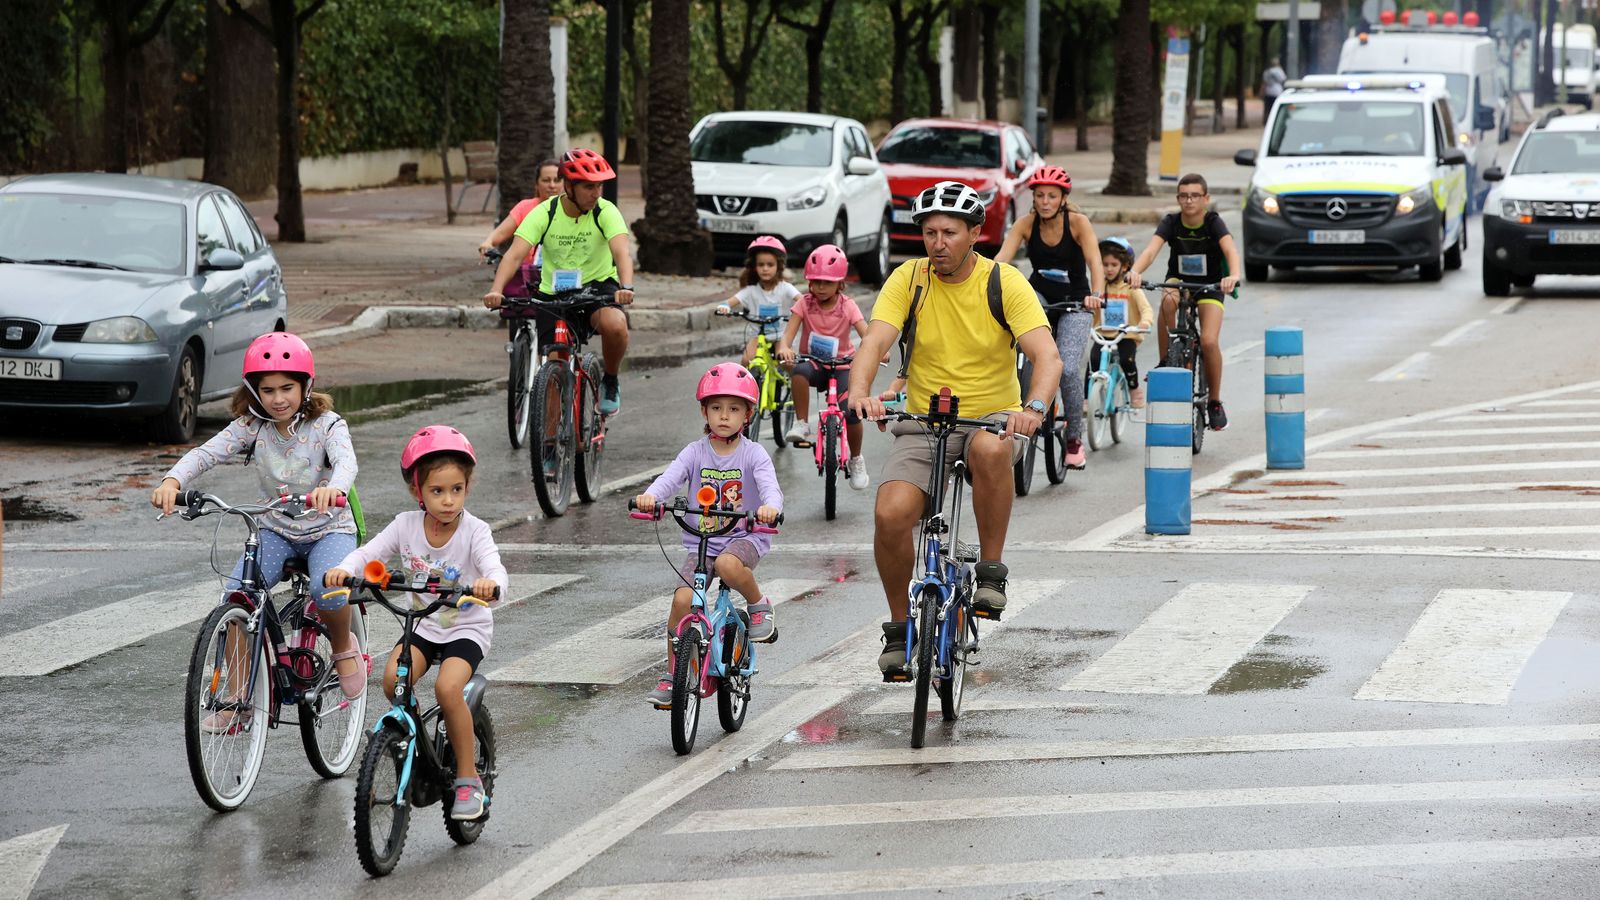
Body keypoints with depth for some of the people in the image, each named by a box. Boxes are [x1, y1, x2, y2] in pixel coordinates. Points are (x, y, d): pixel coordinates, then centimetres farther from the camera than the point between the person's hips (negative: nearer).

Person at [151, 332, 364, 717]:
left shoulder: (326, 424, -13)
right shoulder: (251, 426, -5)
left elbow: (346, 460, -33)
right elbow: (205, 454, -17)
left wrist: (334, 487, -58)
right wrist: (172, 481, -40)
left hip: (328, 528, -3)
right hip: (276, 530, 3)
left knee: (329, 591, -34)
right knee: (236, 593, -23)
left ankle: (343, 646, 2)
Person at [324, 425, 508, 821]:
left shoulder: (474, 532, -15)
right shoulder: (407, 526, -5)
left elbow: (495, 569, -31)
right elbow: (369, 552, -13)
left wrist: (490, 584, -57)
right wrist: (343, 569, -36)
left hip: (467, 628, -3)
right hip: (422, 625, 3)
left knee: (447, 687, -29)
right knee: (394, 678, -25)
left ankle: (468, 777, -11)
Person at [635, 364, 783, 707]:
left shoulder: (753, 454, -3)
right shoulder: (696, 452, 2)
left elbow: (769, 485, -20)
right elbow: (671, 476, -13)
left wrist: (770, 506, -44)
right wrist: (649, 496, -36)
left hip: (743, 536, -3)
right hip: (700, 540, 3)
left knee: (728, 564, -38)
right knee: (682, 599, -16)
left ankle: (759, 605, -5)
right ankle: (671, 676, -1)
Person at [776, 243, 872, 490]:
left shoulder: (847, 306, -7)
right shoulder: (805, 304, -5)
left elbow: (866, 334, -18)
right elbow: (789, 332, -17)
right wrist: (784, 347, -42)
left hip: (842, 365, 0)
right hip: (814, 364, 0)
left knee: (851, 411, -21)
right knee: (799, 371, -38)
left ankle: (856, 460, 6)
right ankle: (802, 425, -26)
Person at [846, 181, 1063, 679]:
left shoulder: (1005, 283, -9)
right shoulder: (909, 279, -4)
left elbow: (1047, 356, -19)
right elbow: (874, 342, -16)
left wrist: (1035, 406, -40)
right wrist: (860, 391, -38)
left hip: (992, 417, -2)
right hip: (923, 423, 2)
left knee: (990, 450, -39)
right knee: (890, 515, -22)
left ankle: (991, 569, -19)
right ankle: (899, 626, 2)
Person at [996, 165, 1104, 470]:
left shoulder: (1078, 223, -14)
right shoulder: (1026, 224, -9)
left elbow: (1094, 262, -27)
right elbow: (1001, 259, -21)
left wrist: (1096, 294, -47)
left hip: (1075, 304, -2)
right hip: (1039, 298, 2)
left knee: (1068, 368, -20)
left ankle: (1074, 437, -1)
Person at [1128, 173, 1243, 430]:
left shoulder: (1213, 222, -17)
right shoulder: (1171, 222, -13)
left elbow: (1231, 249, -34)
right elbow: (1152, 249, -29)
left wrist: (1233, 276, -55)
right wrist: (1135, 271, -50)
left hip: (1210, 286, -1)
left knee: (1209, 342, -20)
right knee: (1168, 300, -36)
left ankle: (1215, 402, 1)